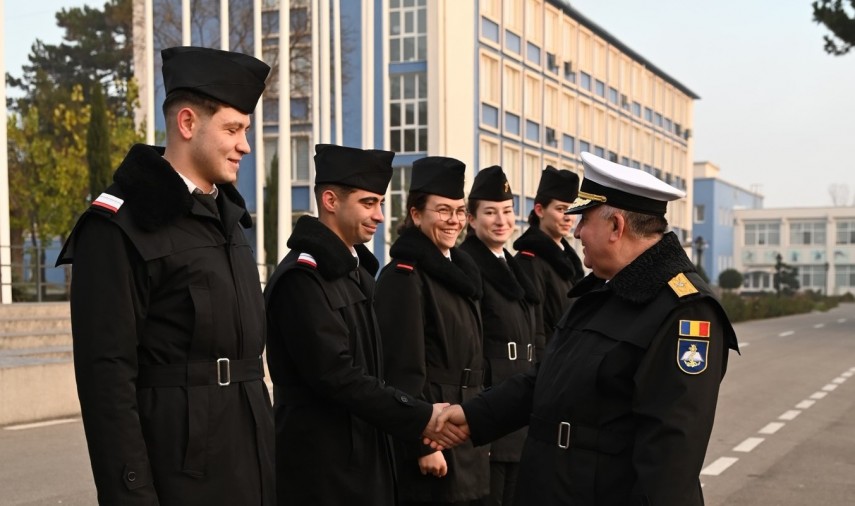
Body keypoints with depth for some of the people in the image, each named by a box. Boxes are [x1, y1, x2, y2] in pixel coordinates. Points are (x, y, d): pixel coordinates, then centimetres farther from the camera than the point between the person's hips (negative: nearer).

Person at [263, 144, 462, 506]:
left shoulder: (358, 270, 12)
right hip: (322, 466, -8)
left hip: (364, 454, 9)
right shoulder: (301, 277, -17)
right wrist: (421, 418, -20)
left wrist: (416, 417, 7)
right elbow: (336, 375, -23)